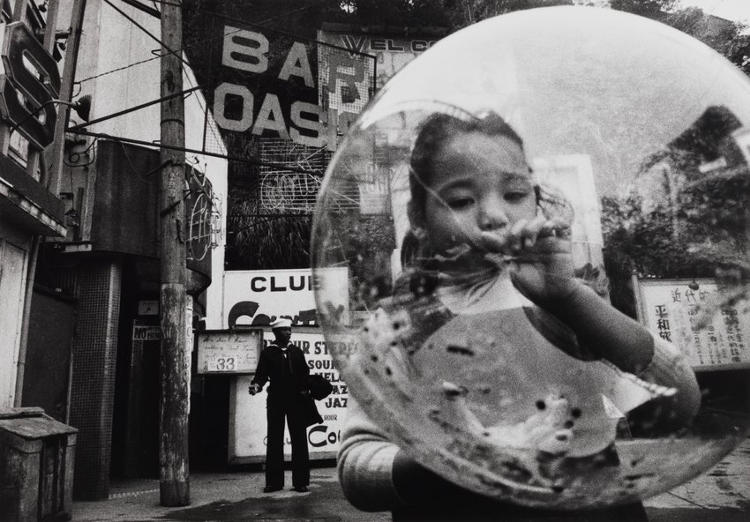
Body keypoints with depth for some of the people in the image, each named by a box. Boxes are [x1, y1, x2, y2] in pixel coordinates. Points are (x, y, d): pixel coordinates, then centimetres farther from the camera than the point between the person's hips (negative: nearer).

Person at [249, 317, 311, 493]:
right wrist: (256, 385, -21)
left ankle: (300, 481, 9)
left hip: (296, 400, 2)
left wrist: (305, 389, -6)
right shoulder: (268, 353, 6)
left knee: (299, 440, 2)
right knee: (274, 440, 3)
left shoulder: (297, 352, 12)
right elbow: (261, 374, -1)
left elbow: (305, 373, 11)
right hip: (275, 401, -1)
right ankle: (274, 481, 13)